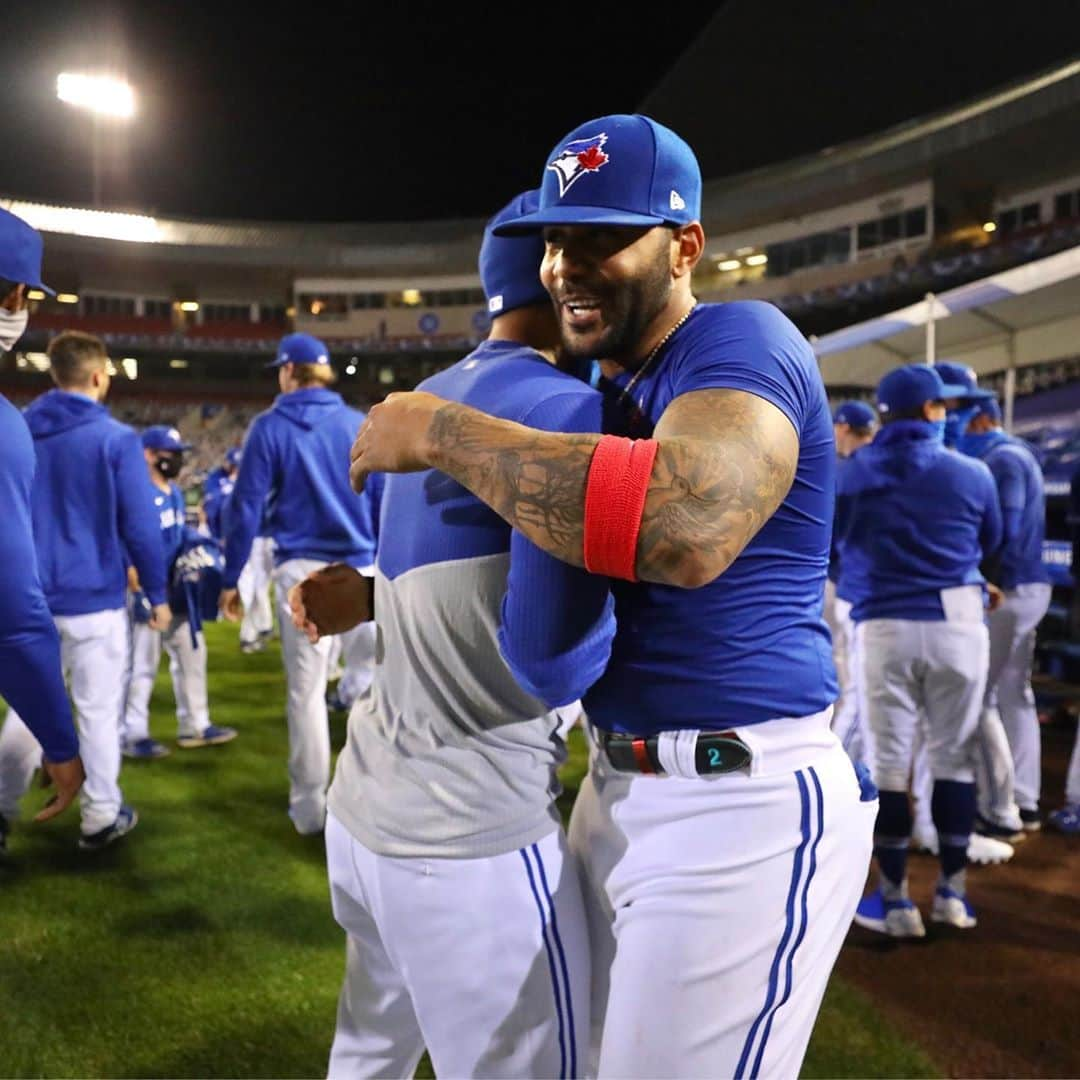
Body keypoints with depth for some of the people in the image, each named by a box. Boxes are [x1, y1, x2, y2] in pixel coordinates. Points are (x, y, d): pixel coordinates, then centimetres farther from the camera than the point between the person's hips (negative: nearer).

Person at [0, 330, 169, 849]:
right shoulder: (116, 439, -11)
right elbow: (141, 525, -11)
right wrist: (157, 594, -2)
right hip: (93, 595, -5)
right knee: (98, 708, 6)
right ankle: (100, 816, 15)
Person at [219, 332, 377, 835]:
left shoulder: (270, 427, -1)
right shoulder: (361, 425, 7)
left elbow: (245, 508, -4)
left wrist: (231, 579, 3)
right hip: (360, 567, 2)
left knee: (306, 689, 6)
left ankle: (310, 806, 14)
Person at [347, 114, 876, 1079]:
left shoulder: (739, 342, -16)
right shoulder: (607, 392, 12)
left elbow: (683, 529, -38)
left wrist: (439, 429, -27)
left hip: (743, 810, -9)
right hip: (618, 786, 9)